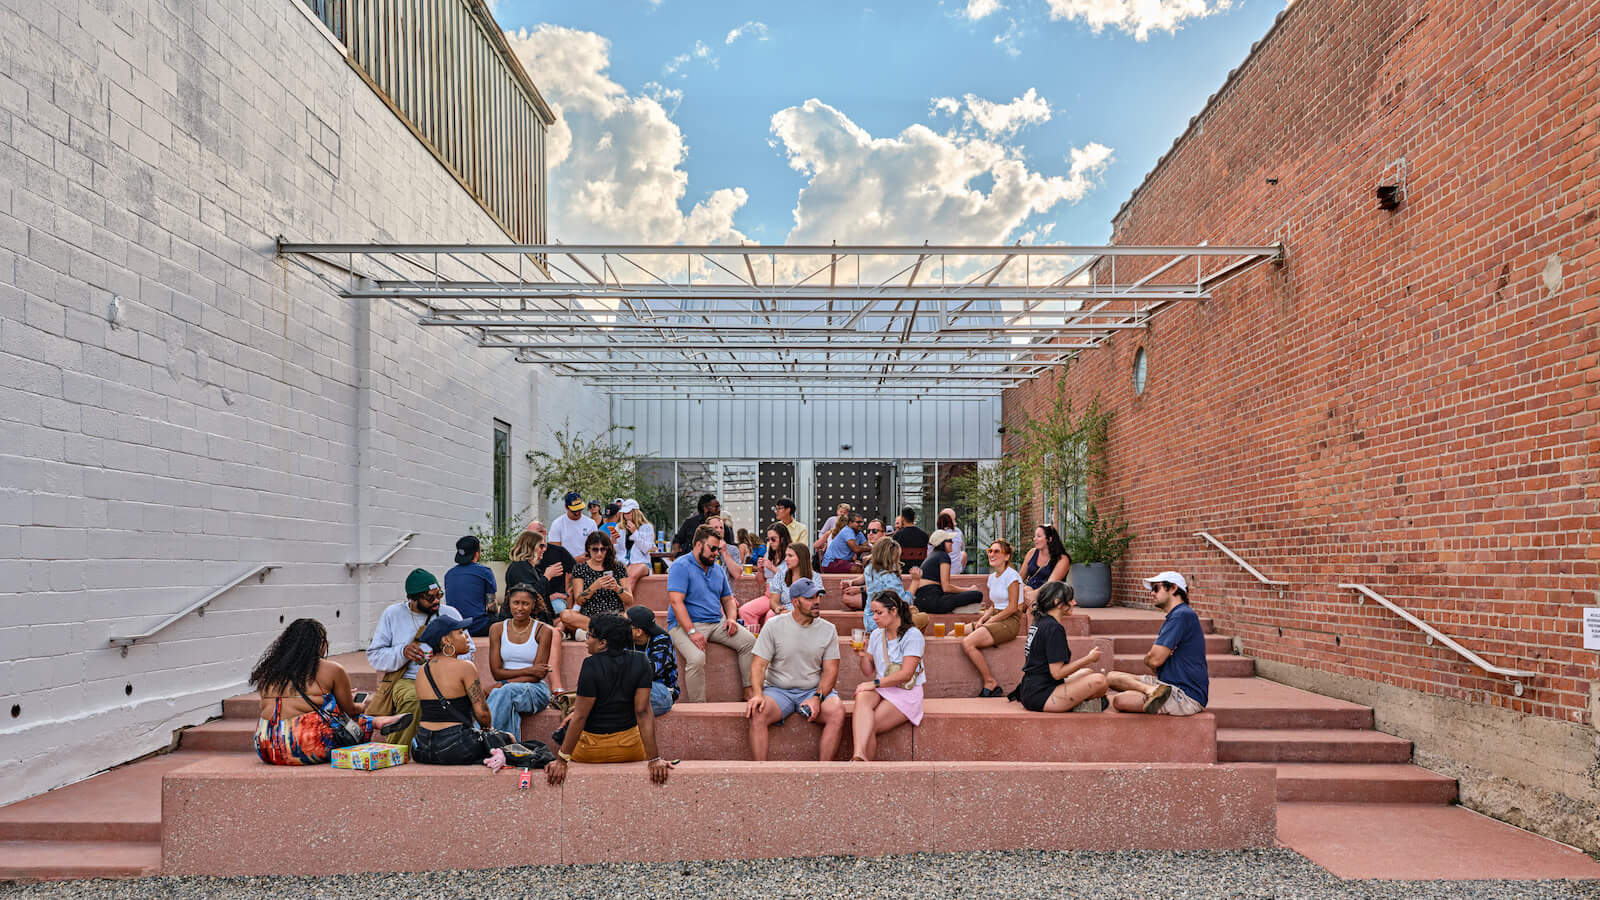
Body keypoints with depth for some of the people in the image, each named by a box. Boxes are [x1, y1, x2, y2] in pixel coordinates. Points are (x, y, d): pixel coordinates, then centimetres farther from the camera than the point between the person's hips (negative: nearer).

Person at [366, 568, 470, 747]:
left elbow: (468, 652, 12)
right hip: (406, 679, -1)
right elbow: (374, 655, 8)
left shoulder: (450, 613, 12)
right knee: (414, 700, -38)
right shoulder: (392, 614, 10)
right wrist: (402, 653, -11)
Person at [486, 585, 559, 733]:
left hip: (535, 689, -1)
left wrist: (500, 686, -17)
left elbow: (537, 675, -8)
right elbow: (496, 672, 1)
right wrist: (528, 670, -14)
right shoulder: (497, 629, 7)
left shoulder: (543, 631, -2)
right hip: (505, 686, 2)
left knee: (507, 691, -35)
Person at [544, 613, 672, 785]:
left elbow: (580, 717, -19)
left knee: (565, 729, 29)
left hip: (592, 751, -3)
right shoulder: (640, 662, -9)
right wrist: (653, 759, -12)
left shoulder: (591, 665, -20)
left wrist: (561, 760, -13)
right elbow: (643, 712, -12)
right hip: (630, 751, 3)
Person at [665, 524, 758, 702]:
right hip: (685, 624, -7)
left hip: (717, 622, 7)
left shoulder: (718, 569, 17)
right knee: (697, 658, -33)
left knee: (749, 641, -12)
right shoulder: (681, 566, -8)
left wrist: (731, 618, 2)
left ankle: (749, 693, -7)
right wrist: (692, 632, -26)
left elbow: (728, 599, 25)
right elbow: (676, 602, -18)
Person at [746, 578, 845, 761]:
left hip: (814, 690, 1)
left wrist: (817, 697, -15)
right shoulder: (774, 626, 1)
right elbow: (759, 665, -2)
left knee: (837, 710, -29)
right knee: (757, 712, -31)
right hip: (778, 690, -1)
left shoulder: (828, 629, 5)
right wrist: (758, 694, -20)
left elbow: (830, 670, 3)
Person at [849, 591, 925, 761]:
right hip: (880, 689, 4)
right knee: (862, 697, -33)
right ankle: (860, 756, -49)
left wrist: (875, 683, -19)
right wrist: (863, 655, -3)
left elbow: (906, 674, -15)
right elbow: (868, 671, 17)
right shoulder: (876, 635, 13)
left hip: (905, 692, -4)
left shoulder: (912, 635, -7)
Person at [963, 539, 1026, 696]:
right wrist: (982, 620, 2)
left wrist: (990, 621, -13)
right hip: (995, 619, 9)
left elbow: (1012, 608, -14)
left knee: (967, 643, -25)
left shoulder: (1011, 575, -10)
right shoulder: (992, 577, 16)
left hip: (1010, 621, -9)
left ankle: (990, 683, -12)